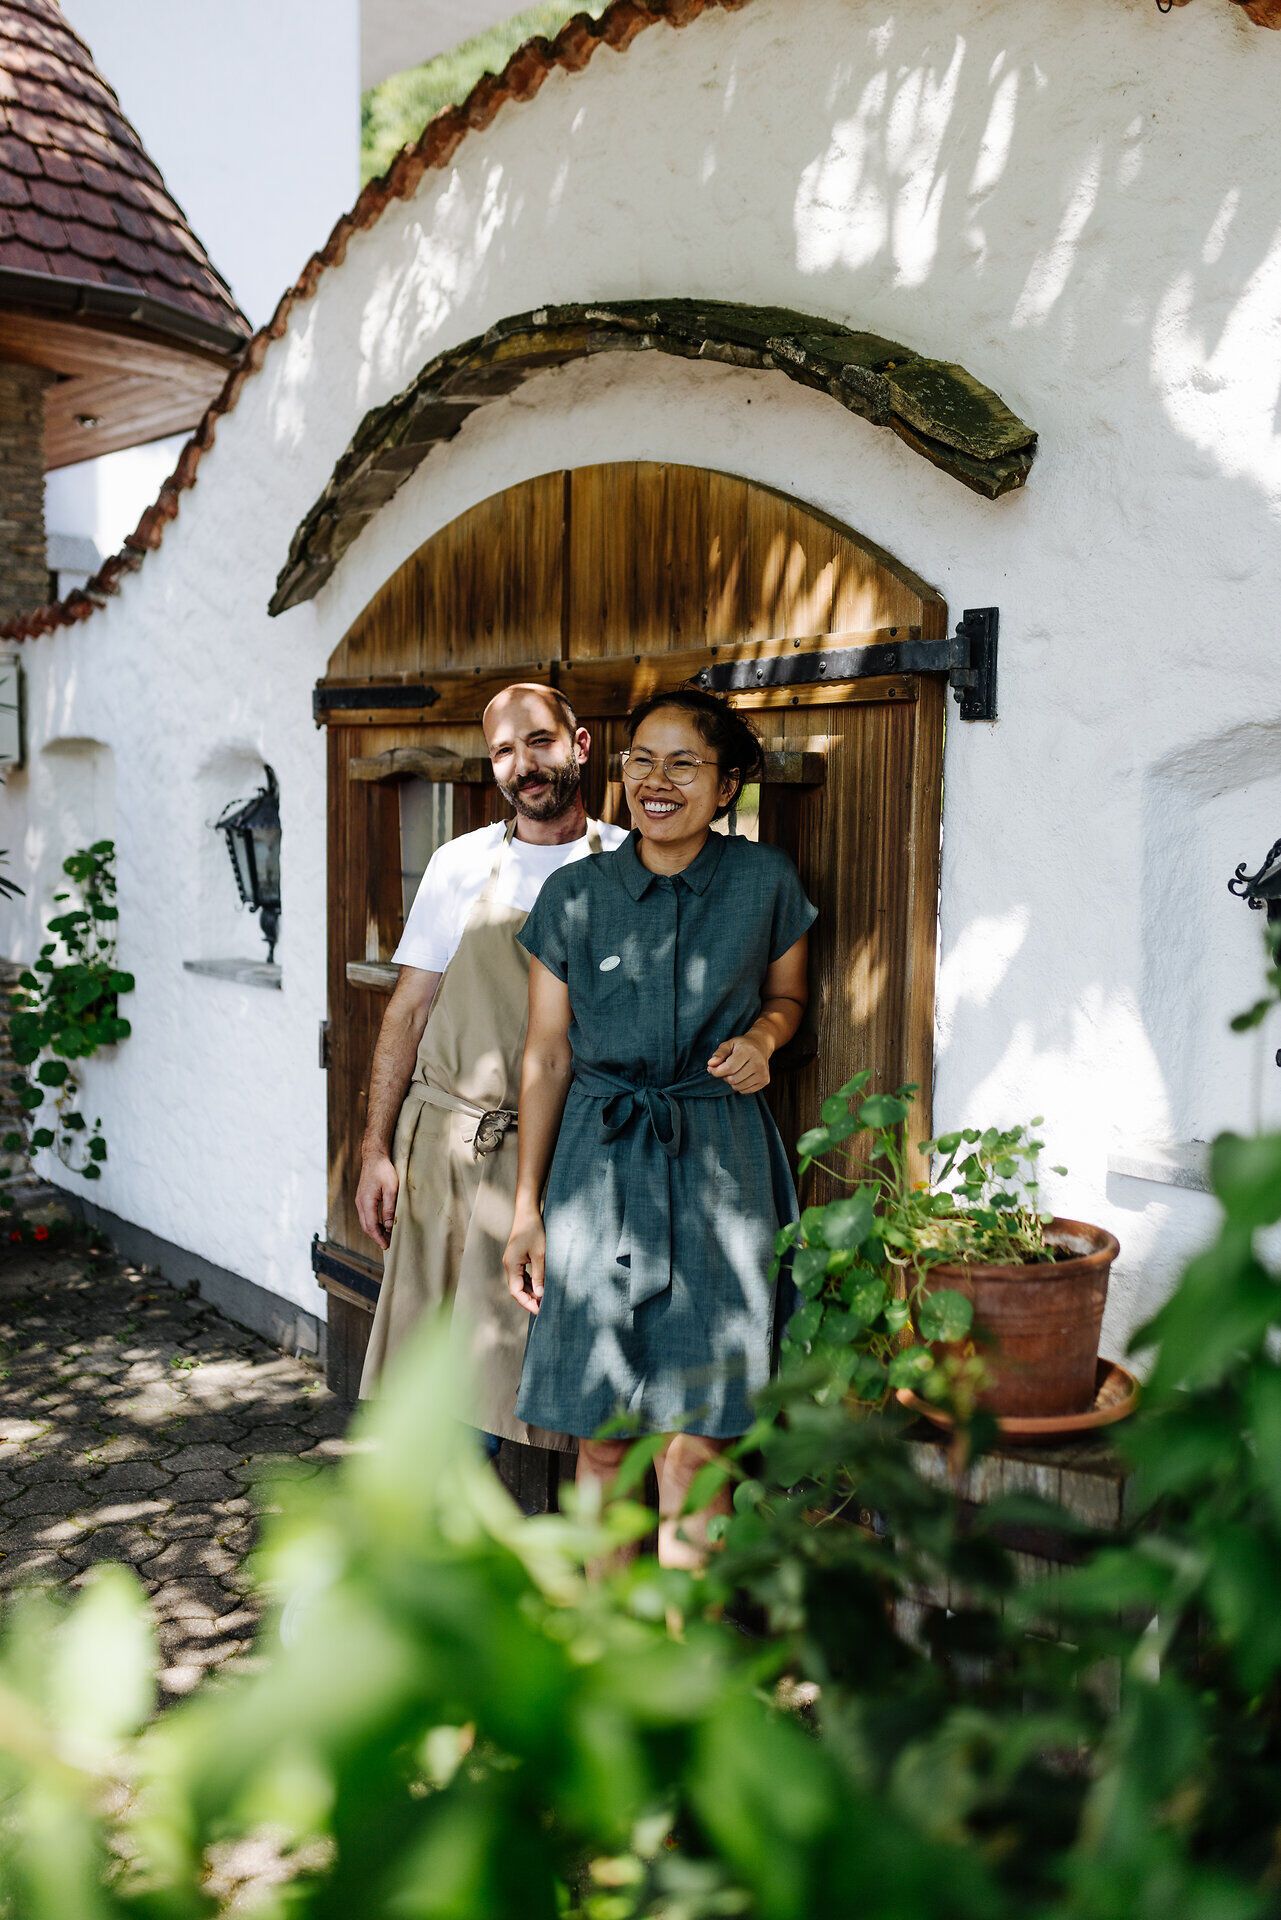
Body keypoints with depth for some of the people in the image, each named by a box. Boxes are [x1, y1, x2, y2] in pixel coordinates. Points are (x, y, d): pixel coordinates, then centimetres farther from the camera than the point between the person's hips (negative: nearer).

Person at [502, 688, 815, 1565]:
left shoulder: (767, 881, 0)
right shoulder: (574, 895, 2)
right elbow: (547, 1057, 6)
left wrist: (762, 1036, -7)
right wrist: (527, 1206, 5)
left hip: (719, 1164, -1)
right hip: (600, 1163, 1)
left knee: (692, 1445, -3)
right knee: (602, 1436, 6)